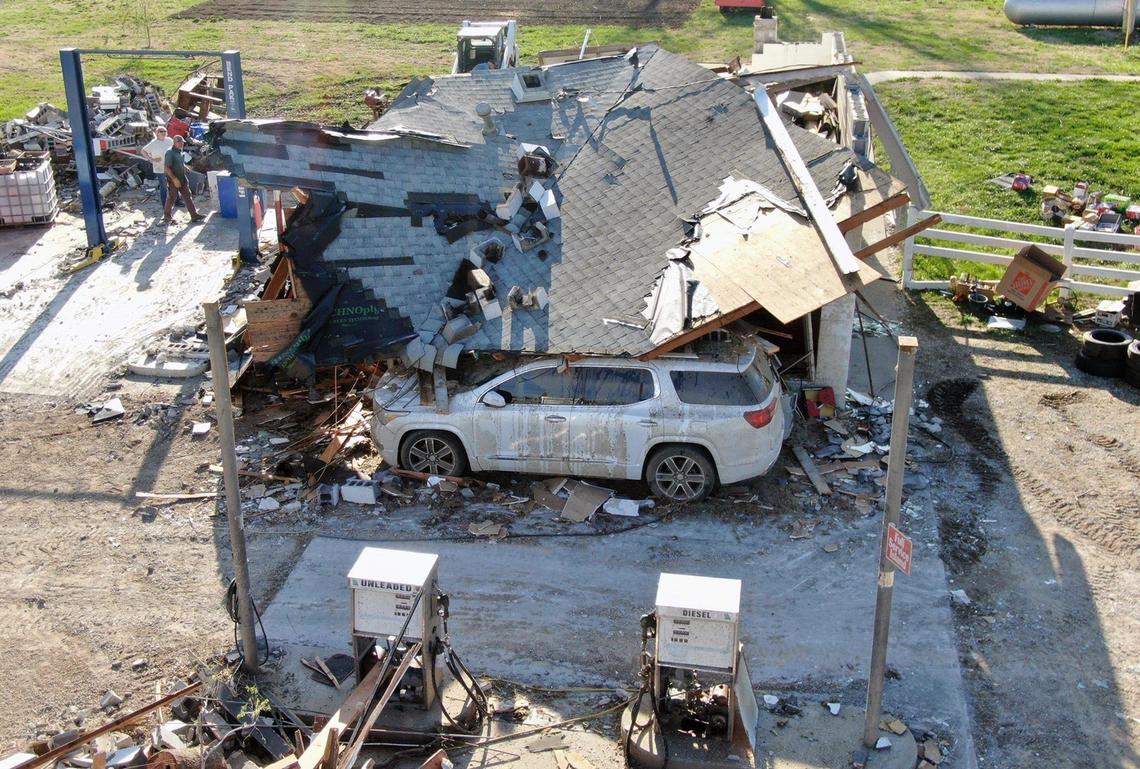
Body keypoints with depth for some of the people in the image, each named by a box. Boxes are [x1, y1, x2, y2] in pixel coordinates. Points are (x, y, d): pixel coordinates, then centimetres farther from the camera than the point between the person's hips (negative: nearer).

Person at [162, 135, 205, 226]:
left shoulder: (180, 152, 10)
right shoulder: (170, 153, -17)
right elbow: (166, 168, -22)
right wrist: (174, 179, -24)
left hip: (182, 180, 8)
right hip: (173, 180, -8)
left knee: (187, 197, 6)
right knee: (171, 199, 2)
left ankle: (194, 216, 8)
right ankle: (167, 217, 15)